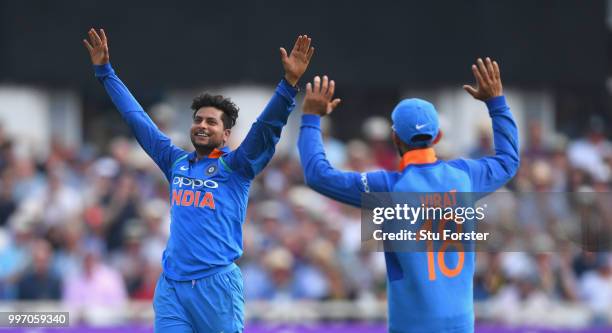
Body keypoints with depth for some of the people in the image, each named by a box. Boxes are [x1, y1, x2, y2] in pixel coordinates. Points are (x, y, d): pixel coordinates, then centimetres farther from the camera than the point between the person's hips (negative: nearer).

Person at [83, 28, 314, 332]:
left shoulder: (235, 166, 3)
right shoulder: (176, 162, 15)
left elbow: (268, 126, -9)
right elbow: (137, 118, 21)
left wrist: (289, 82, -23)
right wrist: (104, 71, 24)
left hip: (217, 284, -4)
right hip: (171, 285, 4)